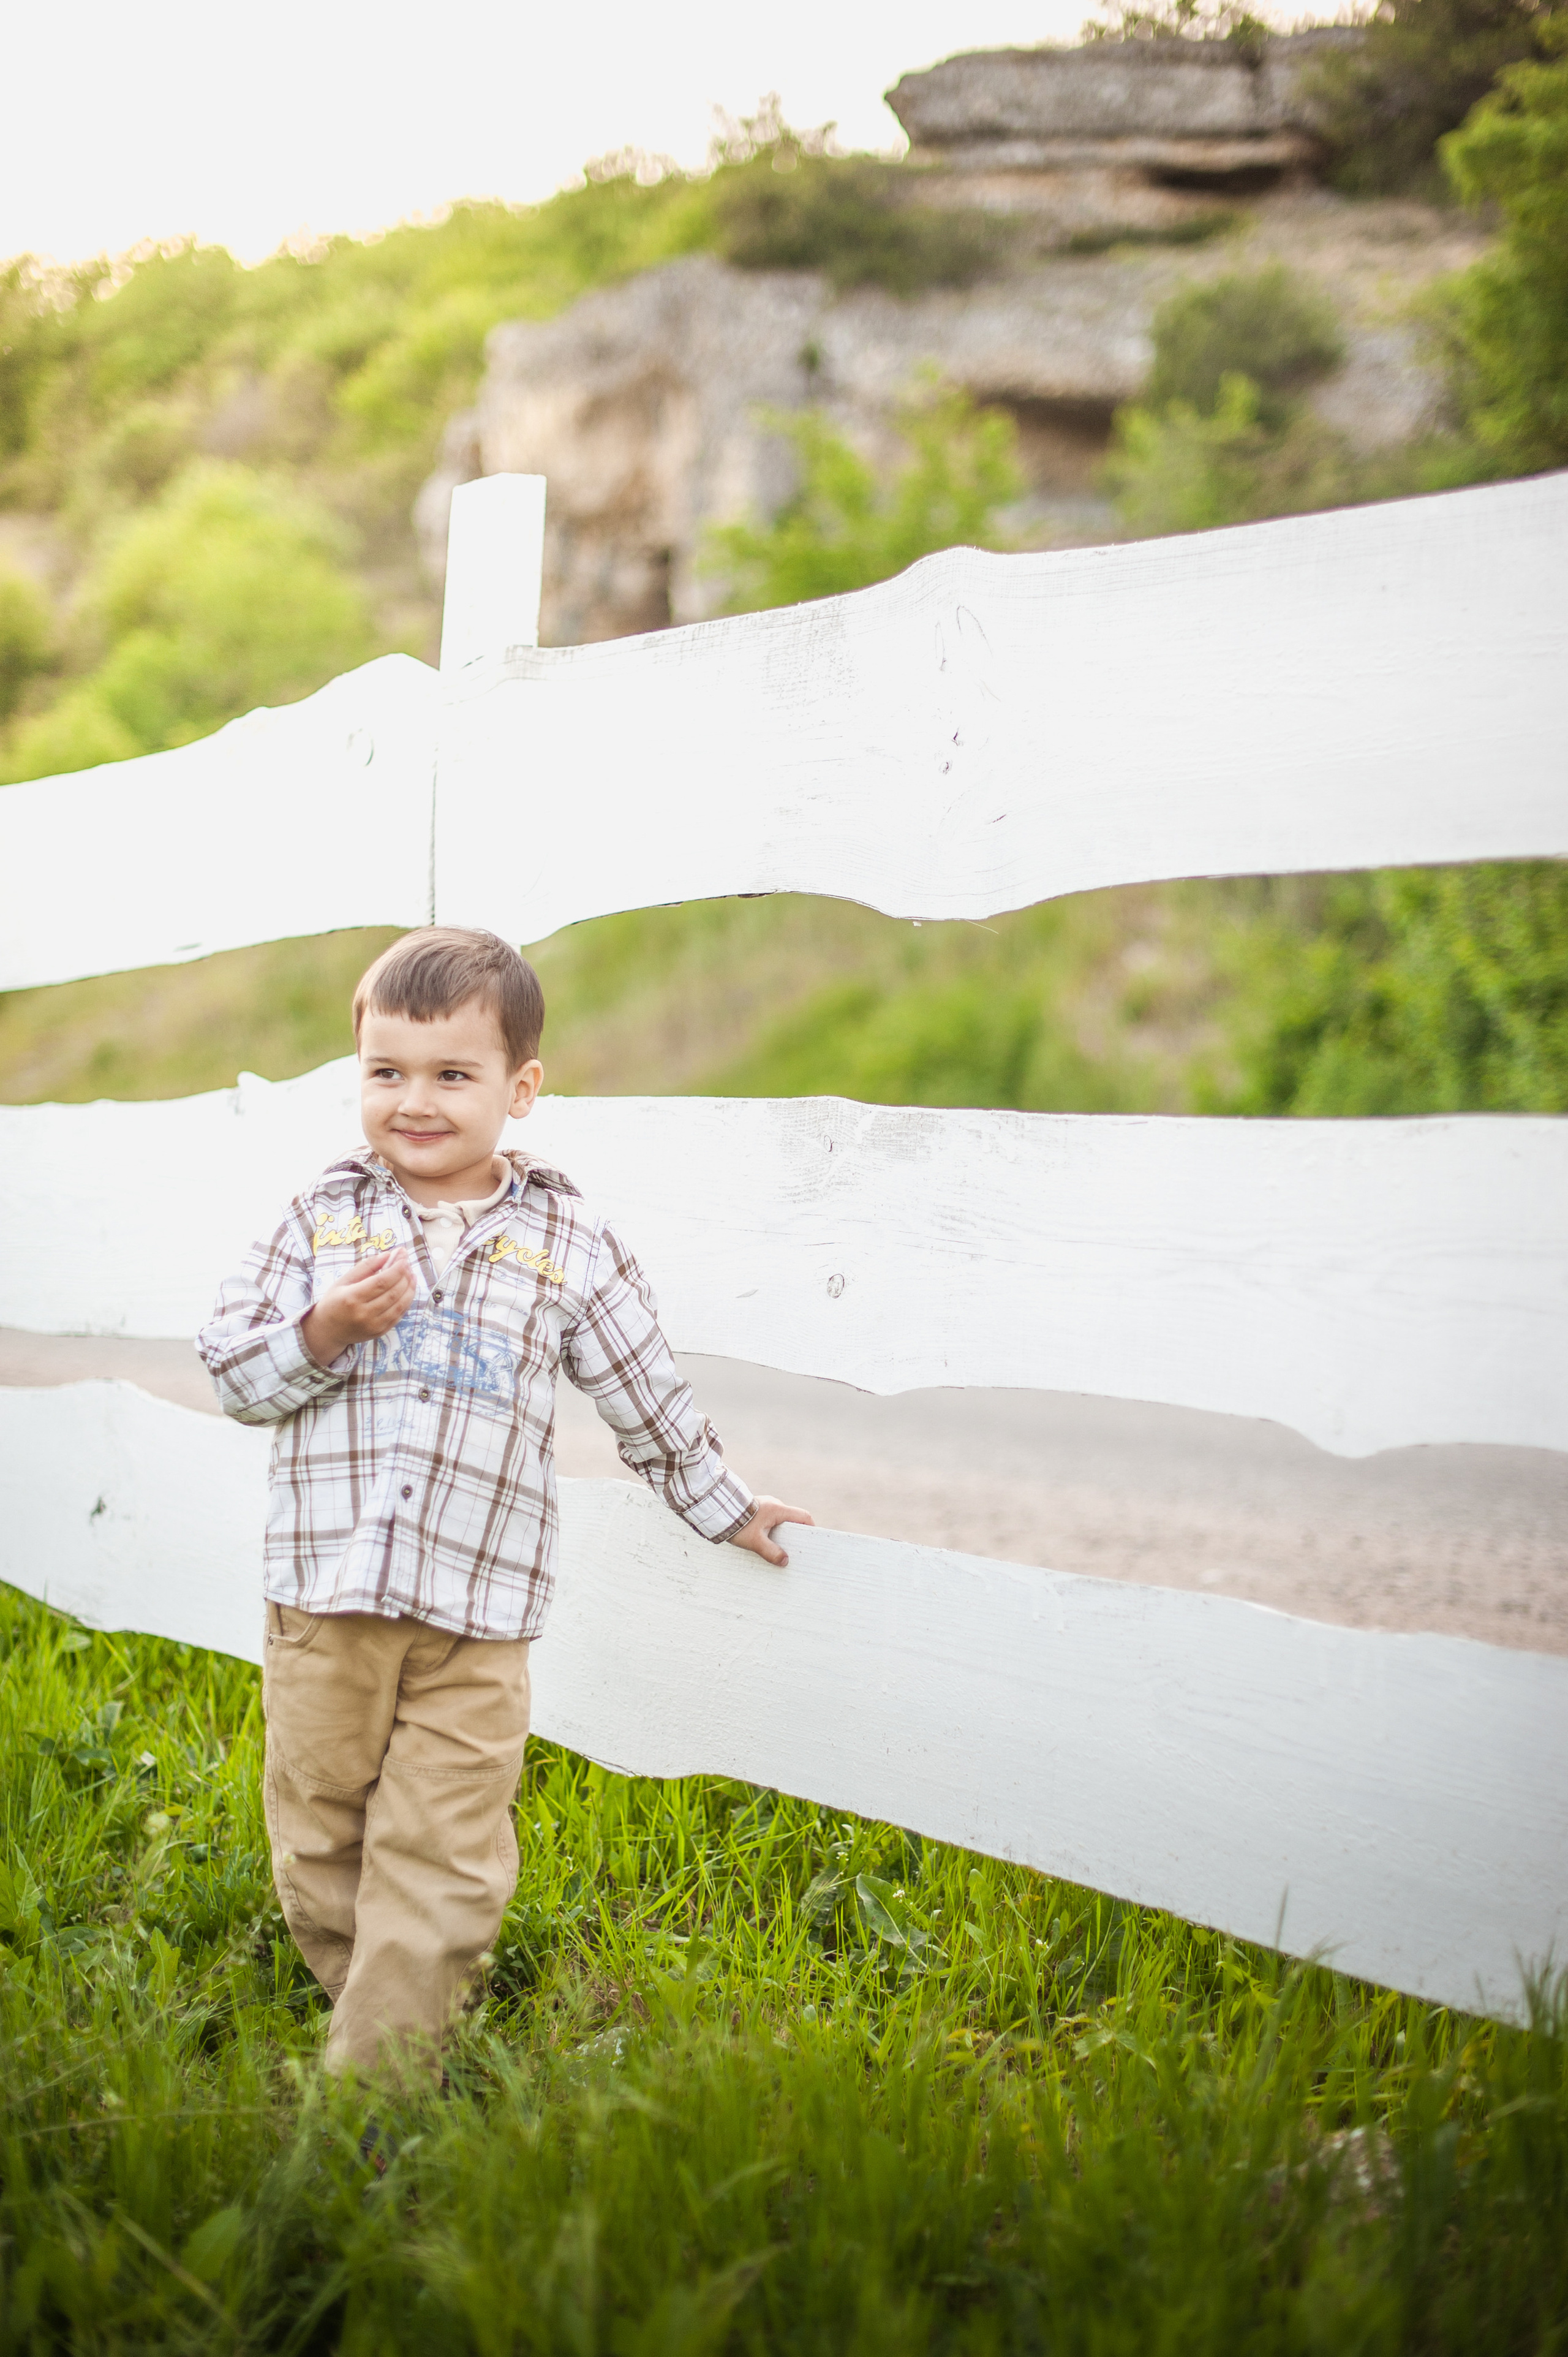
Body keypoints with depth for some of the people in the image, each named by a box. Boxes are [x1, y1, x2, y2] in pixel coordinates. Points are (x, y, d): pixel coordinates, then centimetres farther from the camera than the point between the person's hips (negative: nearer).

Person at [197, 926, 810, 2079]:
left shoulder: (569, 1245, 4)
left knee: (439, 1866, -4)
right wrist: (325, 1331, -13)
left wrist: (722, 1505, 23)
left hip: (478, 1608, -1)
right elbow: (233, 1370, 5)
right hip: (325, 1595, 2)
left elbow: (647, 1394, 15)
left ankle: (363, 2099, 2)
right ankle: (373, 2016, 30)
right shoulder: (325, 1218, 6)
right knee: (319, 1843, 9)